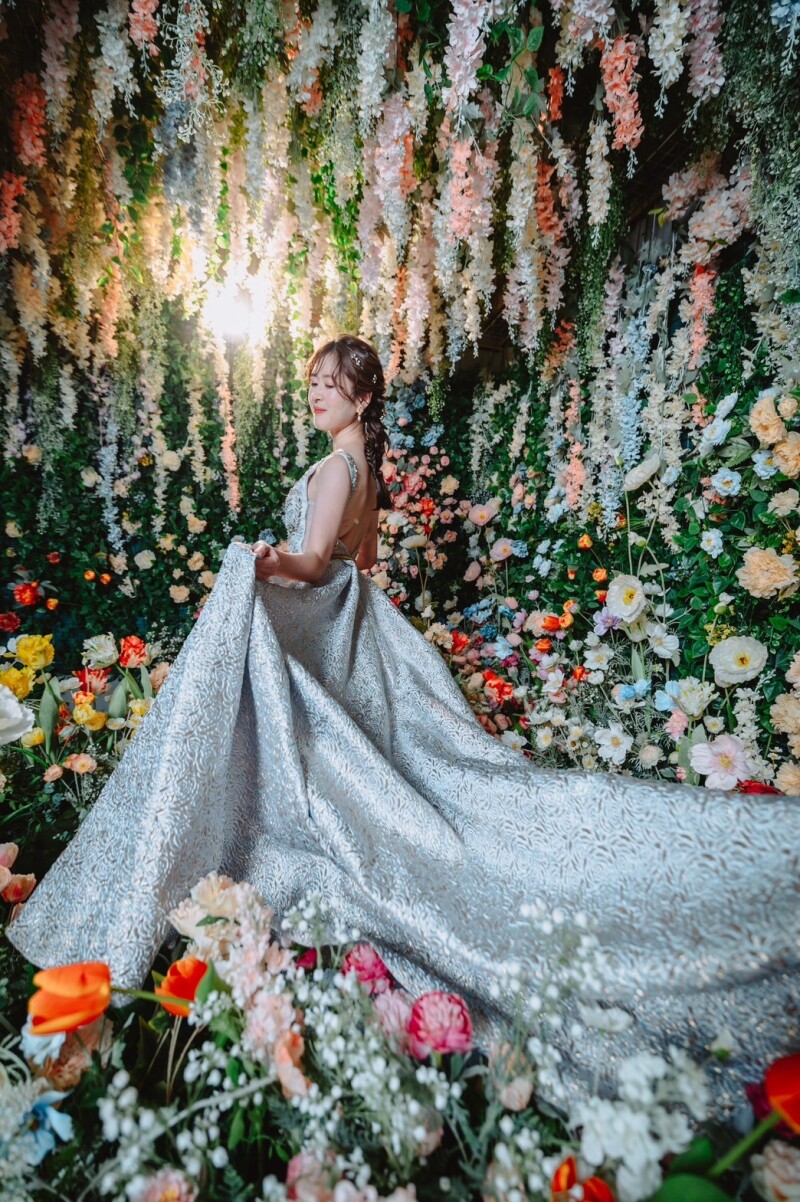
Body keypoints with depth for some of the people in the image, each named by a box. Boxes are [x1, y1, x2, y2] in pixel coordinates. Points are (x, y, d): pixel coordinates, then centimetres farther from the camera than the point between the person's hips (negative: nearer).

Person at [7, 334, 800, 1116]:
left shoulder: (337, 466, -15)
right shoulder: (367, 466, 13)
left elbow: (316, 561, -25)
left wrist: (275, 565, -45)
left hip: (315, 626, -10)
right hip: (343, 621, 10)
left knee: (304, 746, -4)